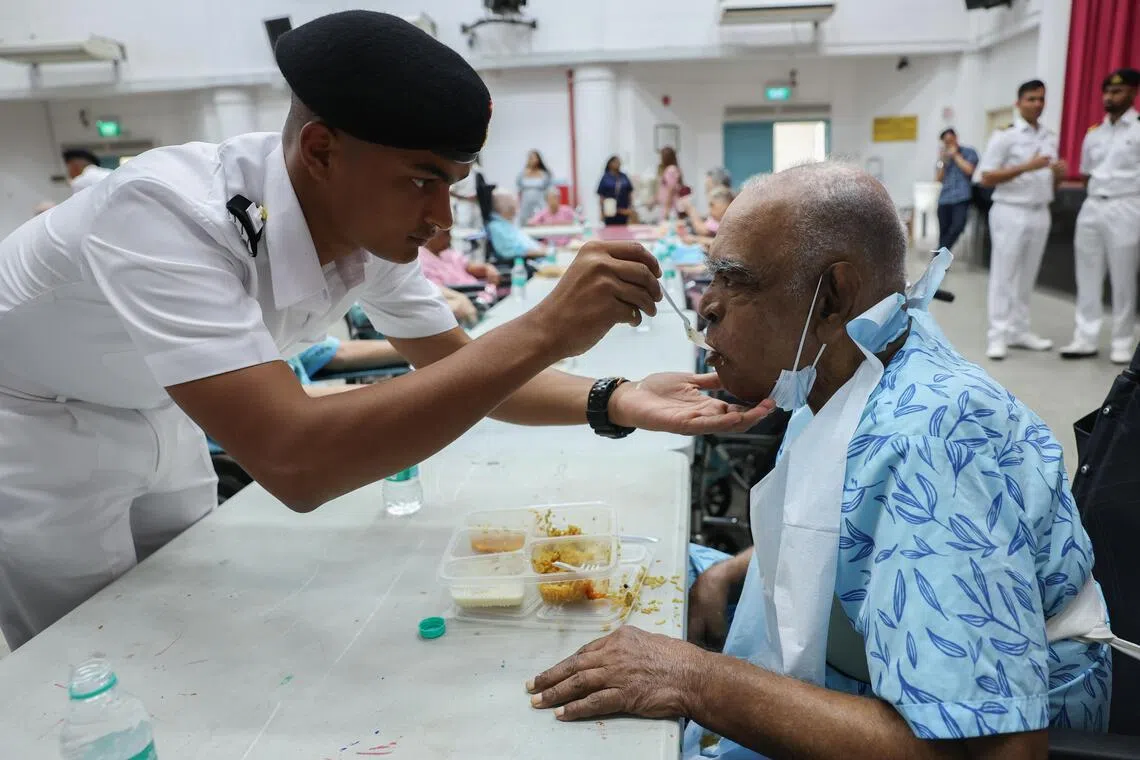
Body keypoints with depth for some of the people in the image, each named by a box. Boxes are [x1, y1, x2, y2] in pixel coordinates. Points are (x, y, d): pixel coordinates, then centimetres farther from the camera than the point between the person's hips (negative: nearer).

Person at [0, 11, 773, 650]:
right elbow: (295, 464, -50)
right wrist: (543, 331, -51)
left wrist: (614, 403, -26)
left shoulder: (372, 219, -20)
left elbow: (455, 363, -10)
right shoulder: (167, 216, -41)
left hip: (146, 412, 6)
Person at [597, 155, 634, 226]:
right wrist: (602, 211, -9)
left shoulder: (624, 177, 9)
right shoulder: (606, 178, -2)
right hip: (610, 211, -3)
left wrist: (630, 207, 4)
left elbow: (630, 193, 11)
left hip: (623, 211, 3)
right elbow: (601, 196, -3)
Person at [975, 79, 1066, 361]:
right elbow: (986, 178, -12)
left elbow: (1051, 183, 19)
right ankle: (998, 335, -4)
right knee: (1004, 274, -5)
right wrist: (1026, 167, -20)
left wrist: (1059, 173, -4)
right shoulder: (1005, 135, -5)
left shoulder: (1051, 137, 13)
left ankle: (1019, 331, 16)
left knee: (1027, 275, 9)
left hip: (1040, 213, 6)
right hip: (1010, 212, -6)